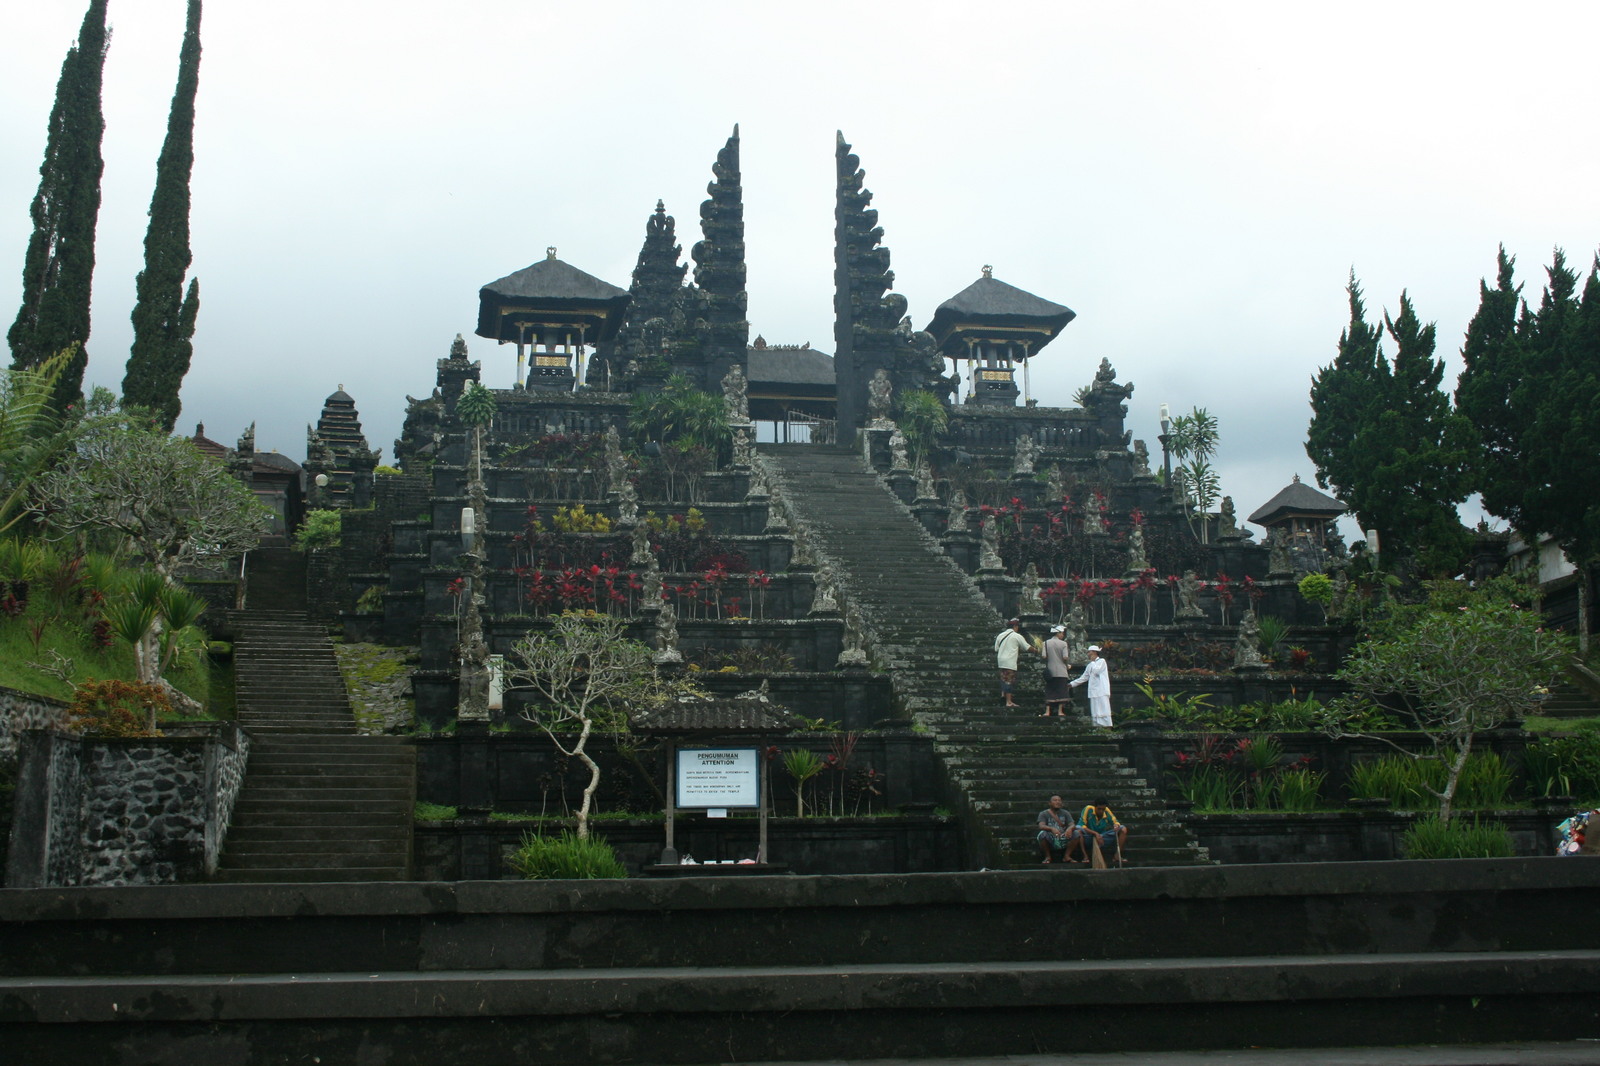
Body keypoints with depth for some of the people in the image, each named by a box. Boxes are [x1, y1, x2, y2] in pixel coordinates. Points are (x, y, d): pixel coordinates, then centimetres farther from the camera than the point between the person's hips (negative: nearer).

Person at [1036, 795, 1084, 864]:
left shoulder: (1065, 813, 12)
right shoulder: (1043, 814, 3)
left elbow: (1073, 825, -2)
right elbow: (1041, 826, -16)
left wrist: (1070, 828, -29)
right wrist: (1052, 829, -37)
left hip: (1063, 840, 2)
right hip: (1050, 841, -2)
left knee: (1077, 833, -21)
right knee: (1043, 834, -34)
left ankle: (1067, 856, -4)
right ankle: (1047, 857, -9)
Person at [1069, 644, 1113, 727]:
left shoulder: (1101, 661, 0)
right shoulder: (1090, 665, 20)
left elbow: (1096, 671, -16)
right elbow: (1083, 677, 23)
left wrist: (1093, 661, -2)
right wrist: (1072, 684, 21)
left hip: (1102, 692, -7)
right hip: (1093, 692, 7)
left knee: (1103, 710, -11)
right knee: (1095, 714, 4)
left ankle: (1107, 728, -11)